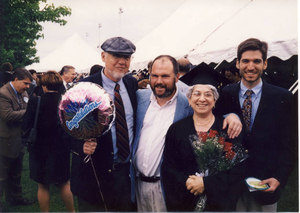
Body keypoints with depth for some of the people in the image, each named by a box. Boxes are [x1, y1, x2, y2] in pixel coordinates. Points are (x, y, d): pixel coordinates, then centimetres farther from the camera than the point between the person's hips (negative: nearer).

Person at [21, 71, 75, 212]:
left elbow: (25, 126, -16)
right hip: (61, 148, 2)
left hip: (40, 149, -1)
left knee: (43, 186, 14)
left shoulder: (35, 102, -16)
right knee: (64, 183, 18)